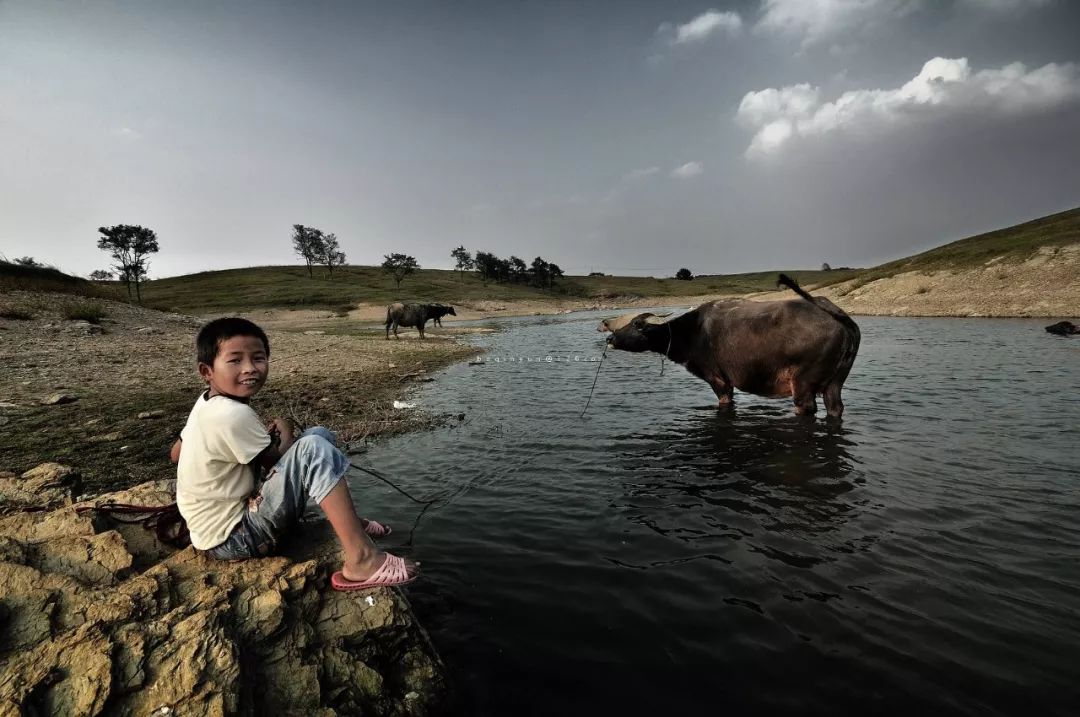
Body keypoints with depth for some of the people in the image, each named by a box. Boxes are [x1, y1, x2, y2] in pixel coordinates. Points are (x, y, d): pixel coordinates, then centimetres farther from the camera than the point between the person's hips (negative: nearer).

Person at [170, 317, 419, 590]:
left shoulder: (207, 402, 3)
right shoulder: (233, 415, -26)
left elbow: (175, 452, 16)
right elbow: (279, 463, -16)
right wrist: (284, 431, 5)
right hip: (234, 539, -10)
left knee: (319, 434, 8)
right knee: (313, 448, -29)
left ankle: (348, 522, 12)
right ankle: (361, 559, -31)